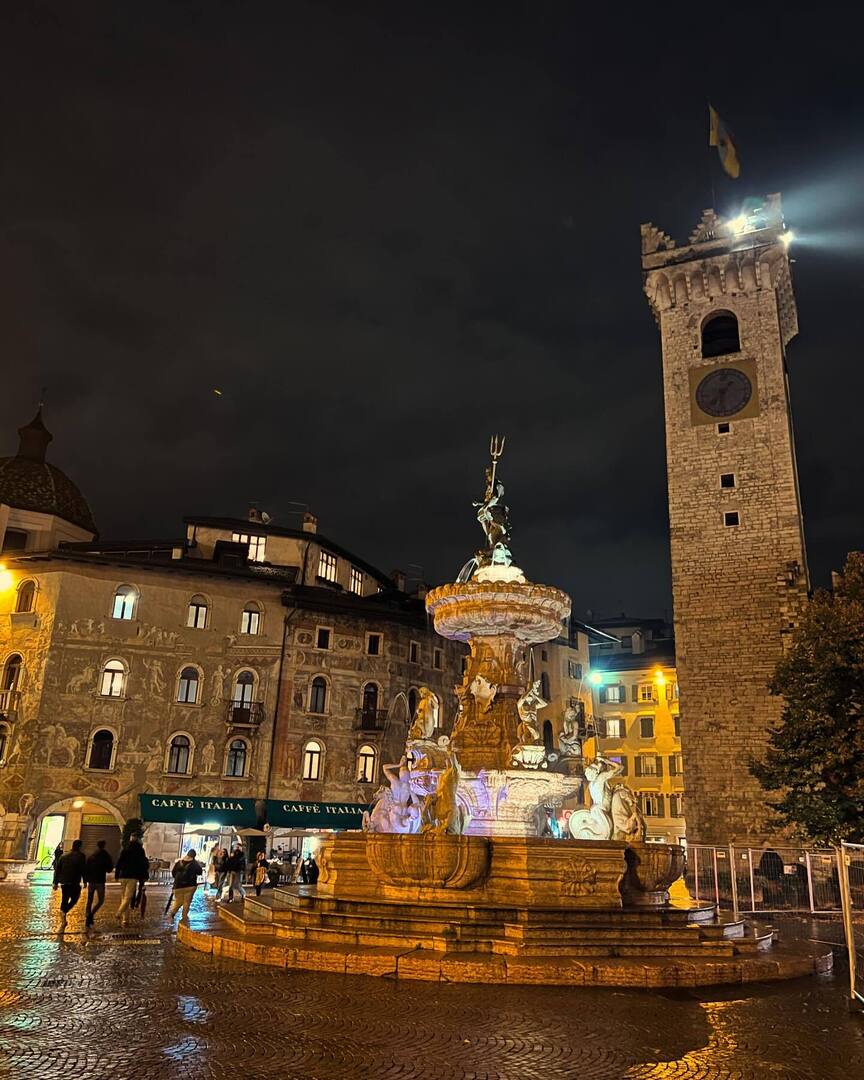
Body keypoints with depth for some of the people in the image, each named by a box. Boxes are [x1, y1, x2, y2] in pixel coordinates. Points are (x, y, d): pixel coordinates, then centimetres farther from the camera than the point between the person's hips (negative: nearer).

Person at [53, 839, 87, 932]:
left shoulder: (63, 856, 11)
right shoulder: (80, 856, -5)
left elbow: (57, 869, 11)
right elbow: (83, 870, -6)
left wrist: (56, 882, 15)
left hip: (64, 882, 5)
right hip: (74, 883, -5)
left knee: (64, 901, 15)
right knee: (74, 899, 8)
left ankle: (63, 922, 19)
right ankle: (64, 911, -18)